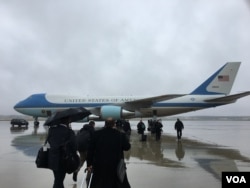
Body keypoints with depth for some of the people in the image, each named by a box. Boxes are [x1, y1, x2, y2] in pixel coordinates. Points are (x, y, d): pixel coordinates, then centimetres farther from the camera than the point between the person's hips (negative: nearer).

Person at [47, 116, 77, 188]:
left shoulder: (52, 129, -2)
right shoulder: (69, 132, -19)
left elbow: (49, 141, 10)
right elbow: (73, 146, -15)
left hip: (52, 160, 6)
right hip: (62, 161, -6)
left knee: (58, 180, 22)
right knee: (58, 181, 7)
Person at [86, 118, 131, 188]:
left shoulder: (97, 134, -4)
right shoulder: (120, 134, -9)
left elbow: (91, 149, -3)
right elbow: (127, 147, 1)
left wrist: (89, 163, 3)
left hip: (100, 165, 1)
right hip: (116, 165, -1)